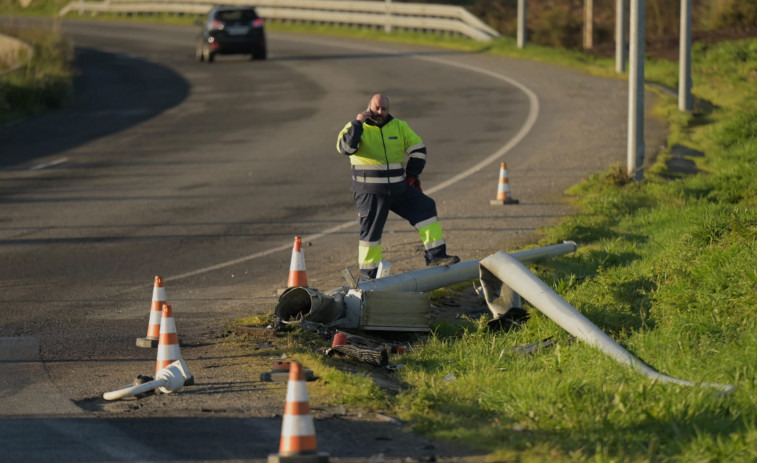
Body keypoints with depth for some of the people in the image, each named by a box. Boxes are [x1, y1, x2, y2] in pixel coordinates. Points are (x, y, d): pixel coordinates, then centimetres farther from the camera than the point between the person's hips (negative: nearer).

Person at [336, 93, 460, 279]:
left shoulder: (399, 127, 9)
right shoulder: (357, 127, -2)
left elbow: (418, 149, 16)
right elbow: (345, 147, -21)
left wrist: (412, 174, 9)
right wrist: (357, 123, -22)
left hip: (398, 188, 4)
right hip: (370, 192, -4)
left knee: (426, 208, -6)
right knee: (371, 231, 0)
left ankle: (435, 256, -4)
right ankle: (368, 275, 12)